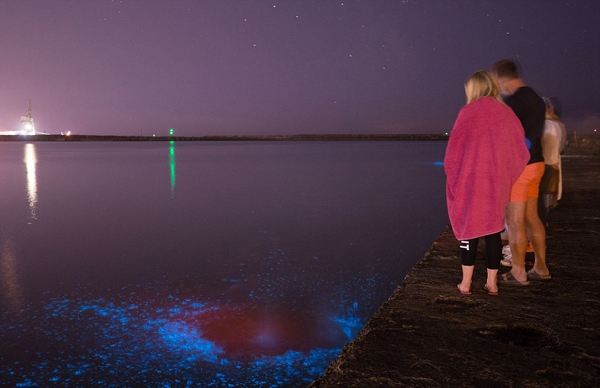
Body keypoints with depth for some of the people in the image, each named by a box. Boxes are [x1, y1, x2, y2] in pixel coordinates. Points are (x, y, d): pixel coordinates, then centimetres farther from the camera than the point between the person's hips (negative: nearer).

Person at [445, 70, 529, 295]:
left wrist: (453, 179, 3)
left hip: (471, 181, -3)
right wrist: (506, 178, 16)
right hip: (498, 184, 4)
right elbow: (521, 151, 8)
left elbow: (453, 150, -8)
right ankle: (492, 283, 19)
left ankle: (466, 283, 11)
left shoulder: (468, 112, -8)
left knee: (469, 229, 5)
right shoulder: (507, 113, 5)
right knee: (493, 231, 11)